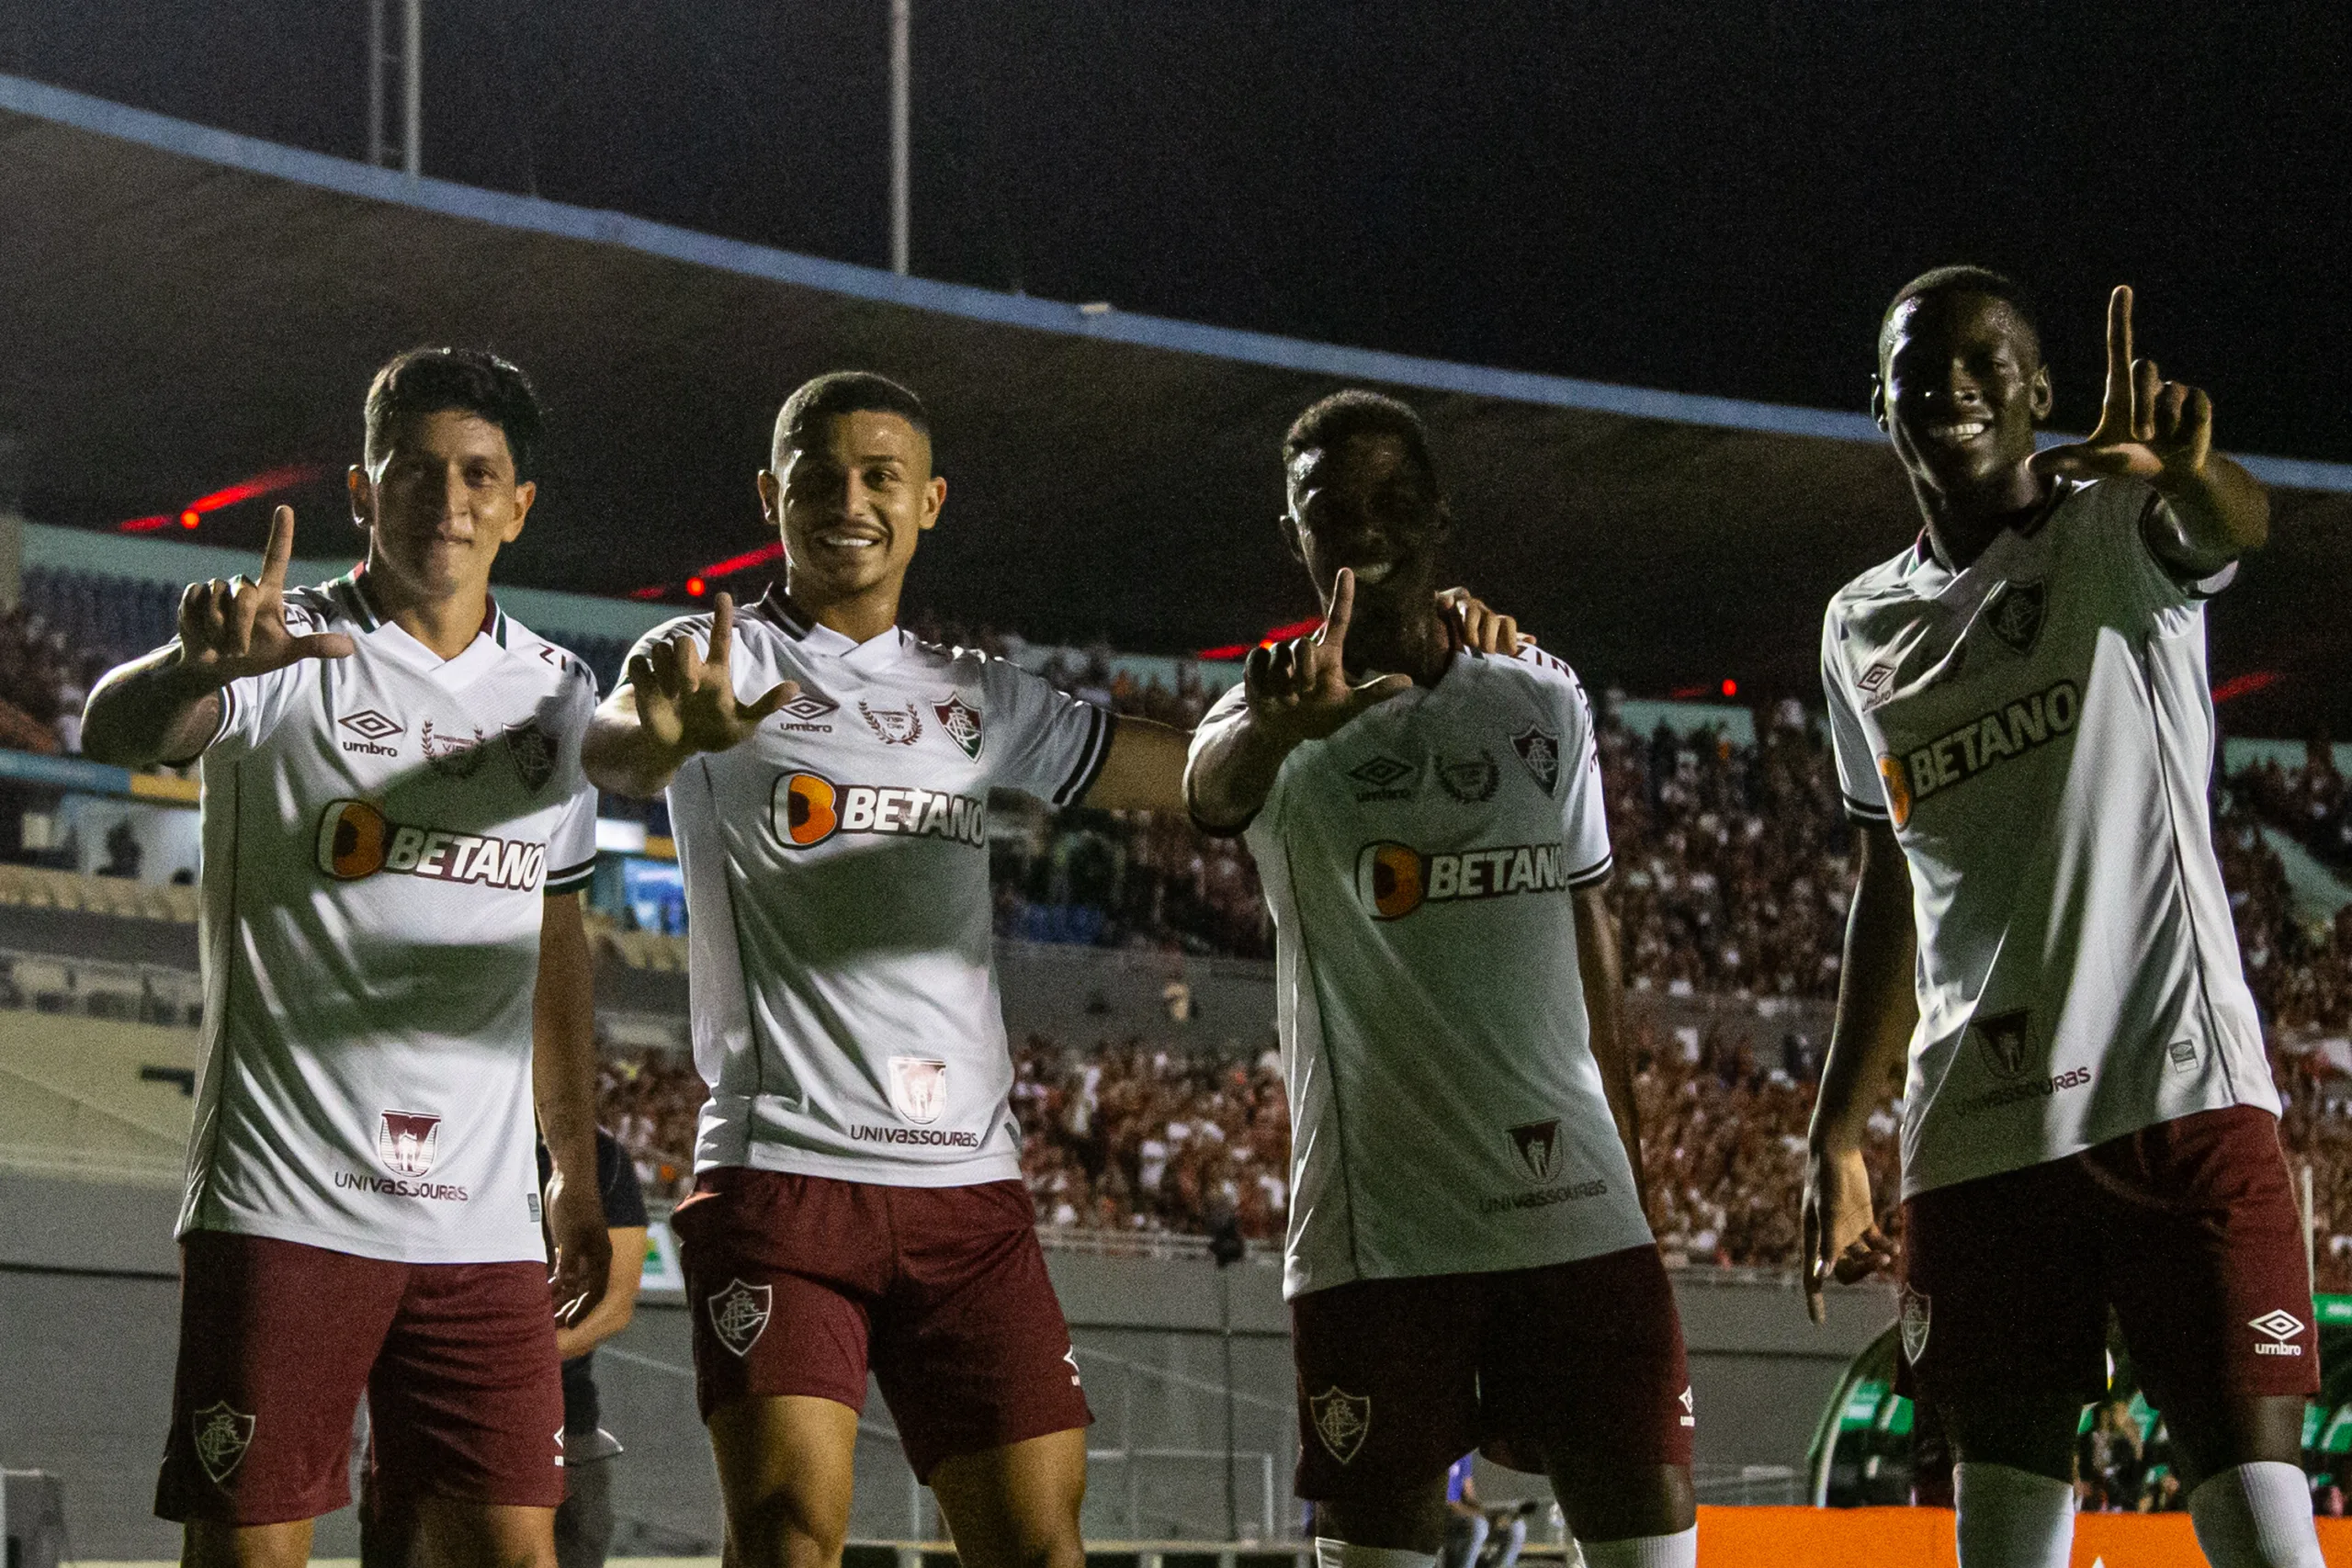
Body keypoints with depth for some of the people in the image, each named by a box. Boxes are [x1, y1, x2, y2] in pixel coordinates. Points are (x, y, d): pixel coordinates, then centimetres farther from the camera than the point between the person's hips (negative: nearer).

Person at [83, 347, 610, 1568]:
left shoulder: (554, 690, 13)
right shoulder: (289, 650, -2)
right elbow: (111, 731, -23)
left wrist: (576, 1172, 19)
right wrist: (197, 664, -46)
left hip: (481, 1222, 4)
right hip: (282, 1203, -4)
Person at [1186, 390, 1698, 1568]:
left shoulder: (1546, 707, 13)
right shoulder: (1281, 727, 0)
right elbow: (1215, 782, -26)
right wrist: (1280, 723, -50)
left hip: (1571, 1198, 3)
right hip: (1379, 1223, -3)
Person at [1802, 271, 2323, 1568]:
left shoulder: (2114, 531, 1)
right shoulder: (1864, 629, 17)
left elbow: (2228, 528, -25)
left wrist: (2182, 468, -49)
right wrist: (1834, 1140, 20)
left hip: (2179, 1095, -5)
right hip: (1976, 1131, 5)